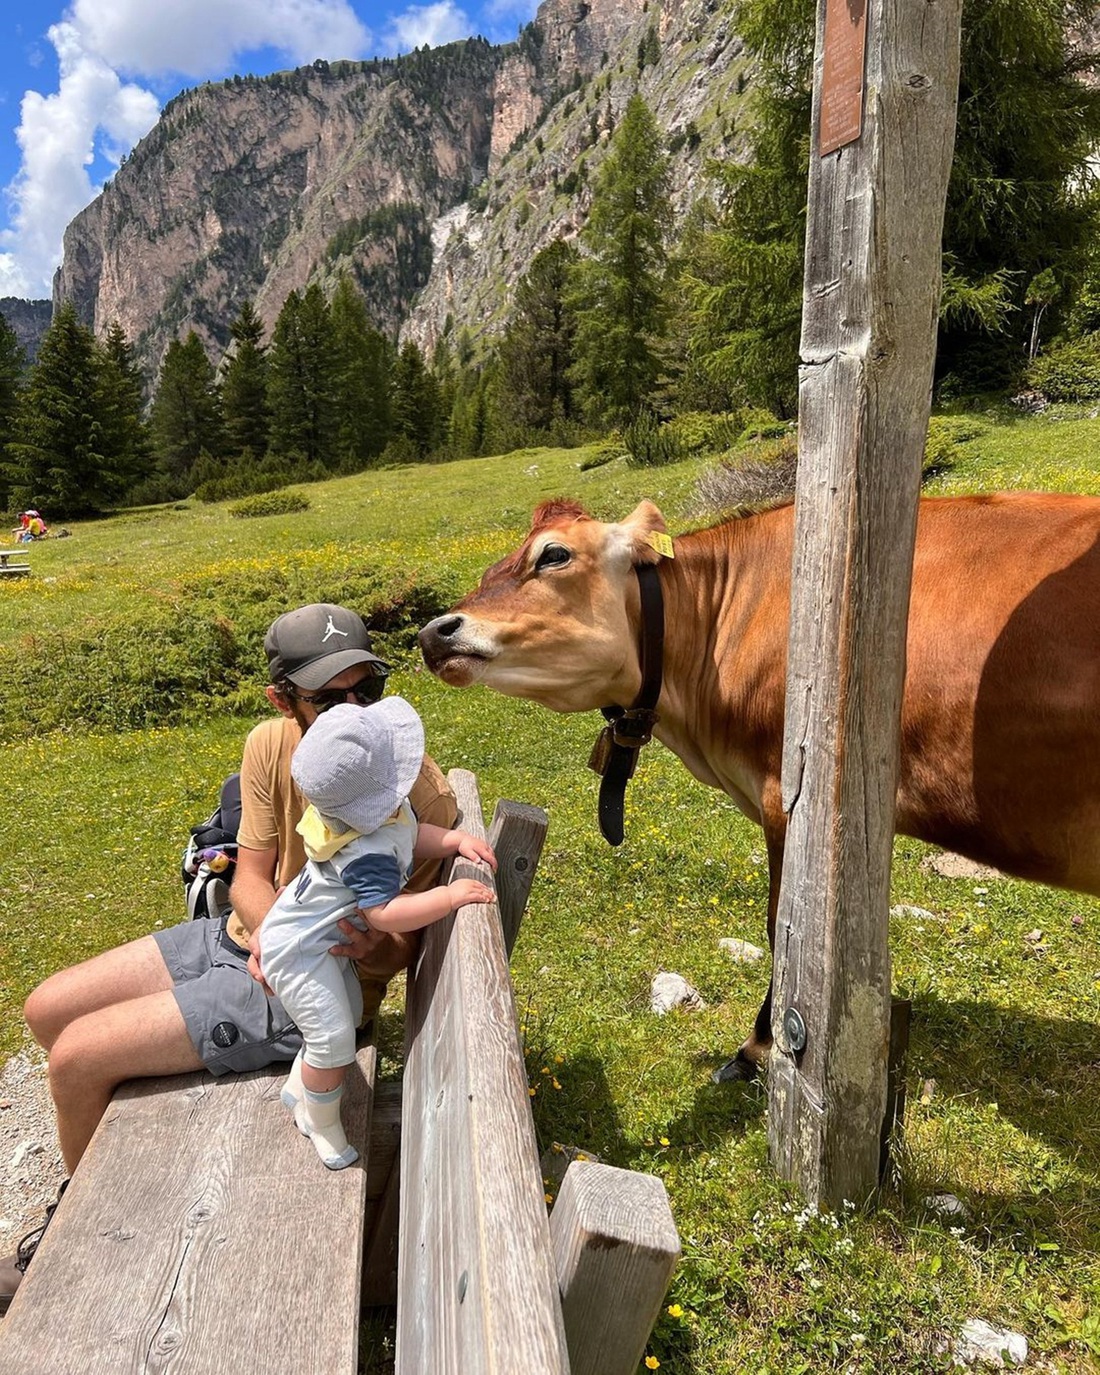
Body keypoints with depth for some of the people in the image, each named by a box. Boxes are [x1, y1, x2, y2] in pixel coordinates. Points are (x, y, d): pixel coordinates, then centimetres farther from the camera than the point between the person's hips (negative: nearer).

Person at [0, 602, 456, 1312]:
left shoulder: (422, 794, -24)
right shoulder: (272, 744, -9)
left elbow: (399, 948, -11)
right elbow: (251, 875, -2)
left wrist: (361, 944, -33)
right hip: (244, 935, 7)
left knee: (77, 1057, -9)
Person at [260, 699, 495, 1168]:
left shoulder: (384, 809, -11)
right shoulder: (367, 853, -39)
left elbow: (413, 836, 4)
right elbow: (384, 913, -42)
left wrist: (456, 839, -12)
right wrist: (449, 896, -39)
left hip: (325, 940, 10)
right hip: (298, 951, -10)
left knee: (348, 1014, 23)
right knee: (333, 1040, -7)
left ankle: (299, 1089, 45)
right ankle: (323, 1124, 21)